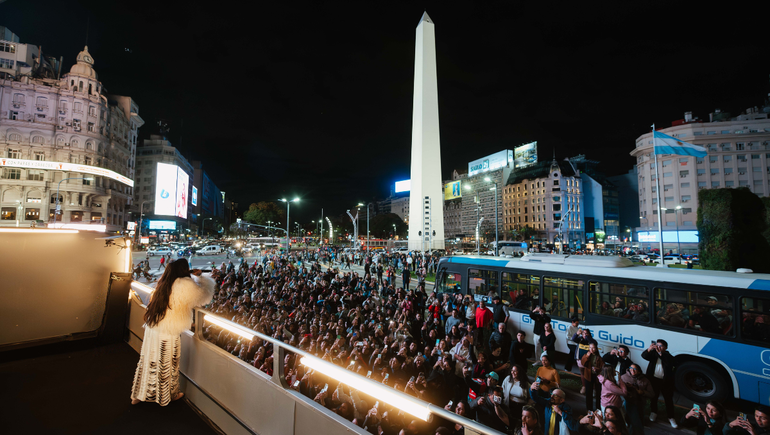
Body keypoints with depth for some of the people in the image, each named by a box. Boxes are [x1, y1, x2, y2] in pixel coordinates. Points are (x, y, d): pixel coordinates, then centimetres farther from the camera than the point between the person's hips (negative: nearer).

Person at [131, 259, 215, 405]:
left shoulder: (164, 282, 1)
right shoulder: (184, 285, -21)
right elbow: (204, 296, -10)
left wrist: (192, 275, 17)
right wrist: (201, 277, 1)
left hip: (151, 331, 7)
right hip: (168, 335, -7)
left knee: (147, 362, 22)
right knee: (168, 365, 14)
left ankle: (138, 395, 40)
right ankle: (170, 395, 35)